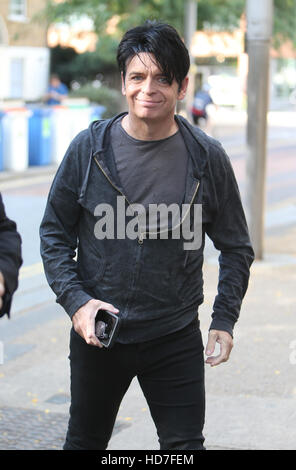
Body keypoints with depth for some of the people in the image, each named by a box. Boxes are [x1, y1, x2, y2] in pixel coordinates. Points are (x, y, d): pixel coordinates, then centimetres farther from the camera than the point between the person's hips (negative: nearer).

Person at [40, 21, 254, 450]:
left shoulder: (207, 157, -4)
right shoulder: (89, 148, -4)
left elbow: (236, 246, 6)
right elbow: (55, 233, 3)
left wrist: (225, 318, -3)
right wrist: (75, 299, -10)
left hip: (177, 338, -1)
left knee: (185, 446, 3)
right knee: (85, 441, 17)